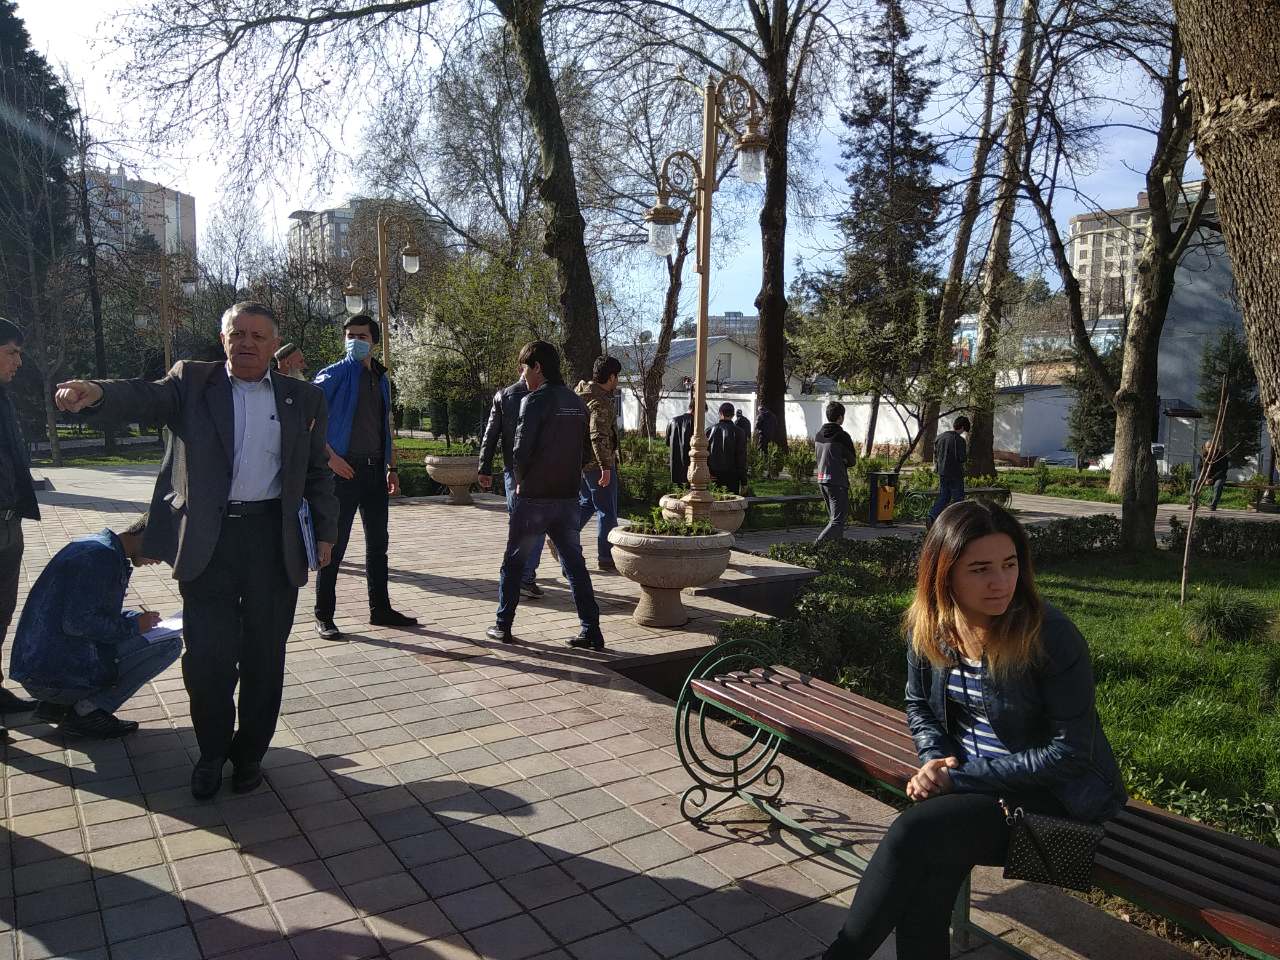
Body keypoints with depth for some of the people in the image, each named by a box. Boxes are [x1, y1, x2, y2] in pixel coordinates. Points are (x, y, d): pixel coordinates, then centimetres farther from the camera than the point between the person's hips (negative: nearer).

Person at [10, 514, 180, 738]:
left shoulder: (94, 545, 14)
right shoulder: (103, 556, -17)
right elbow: (76, 623, -24)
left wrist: (137, 618, 10)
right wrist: (133, 626, -10)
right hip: (54, 676, -10)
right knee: (169, 645, -10)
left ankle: (57, 705, 13)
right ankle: (87, 711, -7)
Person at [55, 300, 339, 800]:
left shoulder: (303, 398, 7)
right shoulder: (191, 381, 4)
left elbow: (318, 472, 11)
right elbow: (145, 397, -16)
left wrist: (325, 532, 7)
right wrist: (95, 391, -37)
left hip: (274, 540, 1)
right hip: (207, 540, -1)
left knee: (264, 656, 9)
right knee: (208, 656, 4)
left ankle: (251, 752, 27)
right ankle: (212, 751, 27)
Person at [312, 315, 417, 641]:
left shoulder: (381, 379, 14)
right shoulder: (334, 375, -6)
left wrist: (391, 468, 18)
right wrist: (329, 456, -20)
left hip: (375, 470, 7)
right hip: (345, 470, -6)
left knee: (378, 543, 12)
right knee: (335, 544, -2)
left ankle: (380, 609, 23)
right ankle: (323, 616, 8)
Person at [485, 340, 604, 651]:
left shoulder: (536, 400, -12)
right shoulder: (577, 402, 9)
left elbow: (521, 450, -15)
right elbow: (586, 450, 14)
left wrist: (521, 482, 1)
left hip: (534, 497, -5)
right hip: (569, 497, 6)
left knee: (514, 561, 11)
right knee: (575, 564, 9)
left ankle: (503, 626, 19)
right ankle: (592, 631, 6)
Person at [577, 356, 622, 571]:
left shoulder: (581, 393, 9)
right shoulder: (600, 402, -19)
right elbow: (598, 437, -27)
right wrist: (606, 467, -27)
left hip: (580, 460, 9)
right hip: (597, 462, -9)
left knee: (586, 503, 22)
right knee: (607, 511, 2)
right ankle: (606, 557, 8)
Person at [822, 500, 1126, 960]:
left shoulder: (1050, 635, -21)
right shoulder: (928, 626, -5)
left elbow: (1069, 753, -19)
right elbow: (919, 705, 12)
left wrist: (958, 776, -20)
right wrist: (935, 759, -9)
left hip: (1054, 793, -4)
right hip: (971, 780, 5)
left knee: (913, 832, -26)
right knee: (925, 874, -27)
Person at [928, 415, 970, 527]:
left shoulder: (940, 437, 4)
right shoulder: (959, 440, -15)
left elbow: (935, 454, 15)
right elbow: (962, 458, -18)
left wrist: (936, 465, 30)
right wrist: (967, 450, 1)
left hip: (942, 472, 6)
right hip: (955, 474, -6)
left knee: (943, 496, 12)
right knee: (957, 497, 7)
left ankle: (932, 515, -5)